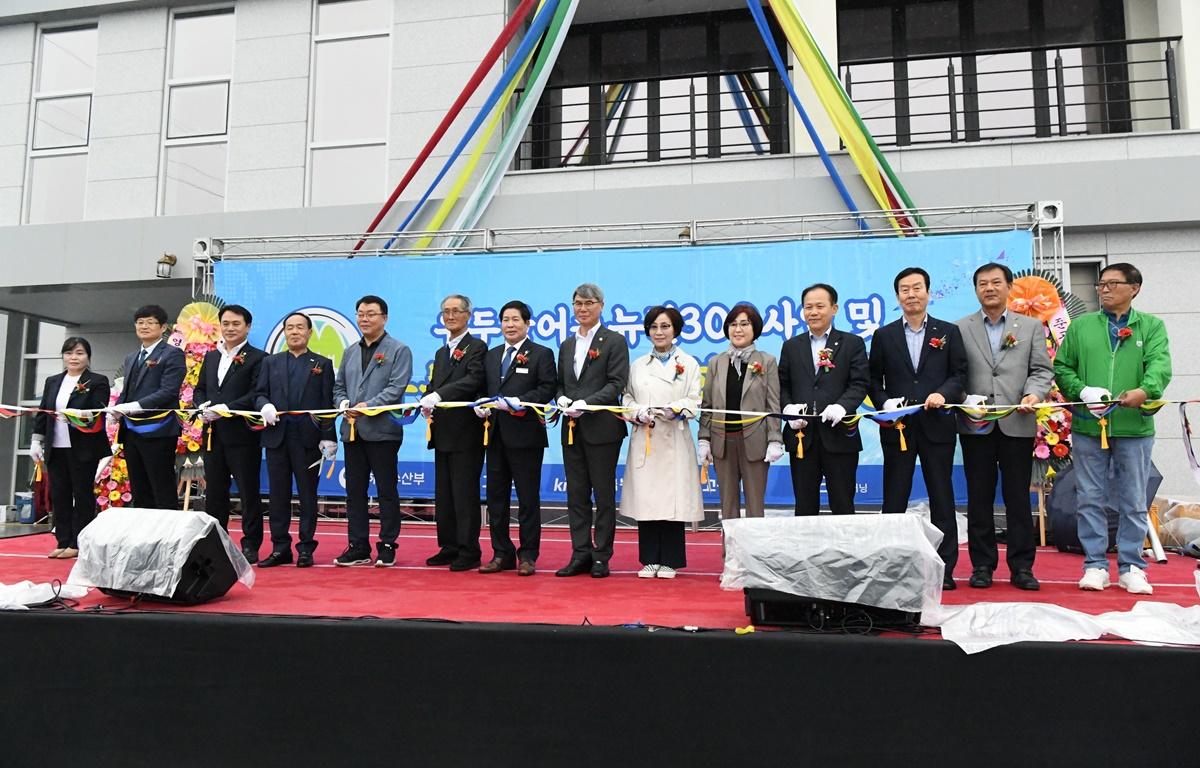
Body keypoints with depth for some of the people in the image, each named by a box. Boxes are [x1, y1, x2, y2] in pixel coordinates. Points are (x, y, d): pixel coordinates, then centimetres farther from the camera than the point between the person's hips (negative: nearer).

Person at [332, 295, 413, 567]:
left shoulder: (399, 350, -1)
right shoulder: (350, 352, 19)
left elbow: (396, 387, -11)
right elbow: (339, 386, 18)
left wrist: (368, 406, -18)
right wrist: (343, 404, -4)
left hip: (382, 430, -6)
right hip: (352, 431, 6)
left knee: (386, 491, 2)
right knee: (355, 490, 9)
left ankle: (387, 546, 10)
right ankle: (358, 546, 17)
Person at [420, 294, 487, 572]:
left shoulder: (476, 347, -5)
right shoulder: (441, 352, 21)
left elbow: (473, 380, -20)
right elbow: (433, 386, 19)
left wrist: (438, 395, -29)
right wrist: (427, 401, -3)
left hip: (466, 432, -8)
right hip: (443, 434, 8)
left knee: (465, 493, -4)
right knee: (443, 494, 12)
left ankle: (469, 552, 3)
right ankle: (449, 547, 21)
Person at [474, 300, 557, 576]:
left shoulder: (541, 354, 0)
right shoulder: (491, 356, 18)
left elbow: (548, 388, -10)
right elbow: (483, 388, 18)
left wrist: (519, 402, -20)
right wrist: (481, 406, -3)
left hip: (525, 435, -6)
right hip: (495, 434, 6)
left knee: (528, 498, 1)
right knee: (495, 496, 9)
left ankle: (528, 555, 10)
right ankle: (502, 553, 19)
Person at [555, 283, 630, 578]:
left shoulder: (614, 341, -2)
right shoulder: (567, 345, 17)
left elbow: (617, 384, -10)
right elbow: (561, 384, 19)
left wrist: (586, 403, -20)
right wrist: (562, 399, -4)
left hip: (602, 428, -6)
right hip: (572, 429, 6)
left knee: (604, 494, 2)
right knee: (576, 494, 8)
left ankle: (601, 556, 11)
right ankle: (580, 554, 16)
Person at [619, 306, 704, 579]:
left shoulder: (688, 364, 8)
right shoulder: (637, 365, 14)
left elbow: (694, 402, 1)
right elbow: (626, 398, 12)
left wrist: (676, 410, -17)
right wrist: (638, 412, -8)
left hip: (674, 441, -2)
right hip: (644, 439, 2)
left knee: (672, 498, -2)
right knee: (645, 497, 0)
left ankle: (669, 560, 9)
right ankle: (649, 560, 11)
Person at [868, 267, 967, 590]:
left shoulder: (949, 332, 8)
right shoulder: (884, 336, 9)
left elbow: (960, 374, 4)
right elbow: (874, 380, 9)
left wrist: (943, 394, -14)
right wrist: (884, 404, -8)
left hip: (937, 425, 0)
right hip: (897, 427, 1)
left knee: (942, 499, 5)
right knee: (894, 500, 3)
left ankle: (944, 569, 13)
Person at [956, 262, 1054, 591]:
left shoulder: (1031, 327, 11)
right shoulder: (960, 329, 8)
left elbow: (1042, 370, 6)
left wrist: (1034, 394, -13)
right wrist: (963, 400, -14)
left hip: (1017, 424, 0)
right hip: (975, 426, 0)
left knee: (1019, 498, 5)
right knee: (979, 498, 6)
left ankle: (1021, 567, 13)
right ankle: (982, 565, 14)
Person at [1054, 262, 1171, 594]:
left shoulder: (1151, 326, 6)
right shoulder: (1081, 326, 9)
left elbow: (1160, 365, -9)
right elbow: (1061, 367, 6)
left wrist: (1145, 391, -29)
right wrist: (1082, 391, -12)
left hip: (1134, 427, -1)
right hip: (1088, 426, 1)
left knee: (1133, 502, 7)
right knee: (1091, 499, 5)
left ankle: (1131, 567, 18)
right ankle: (1095, 565, 15)